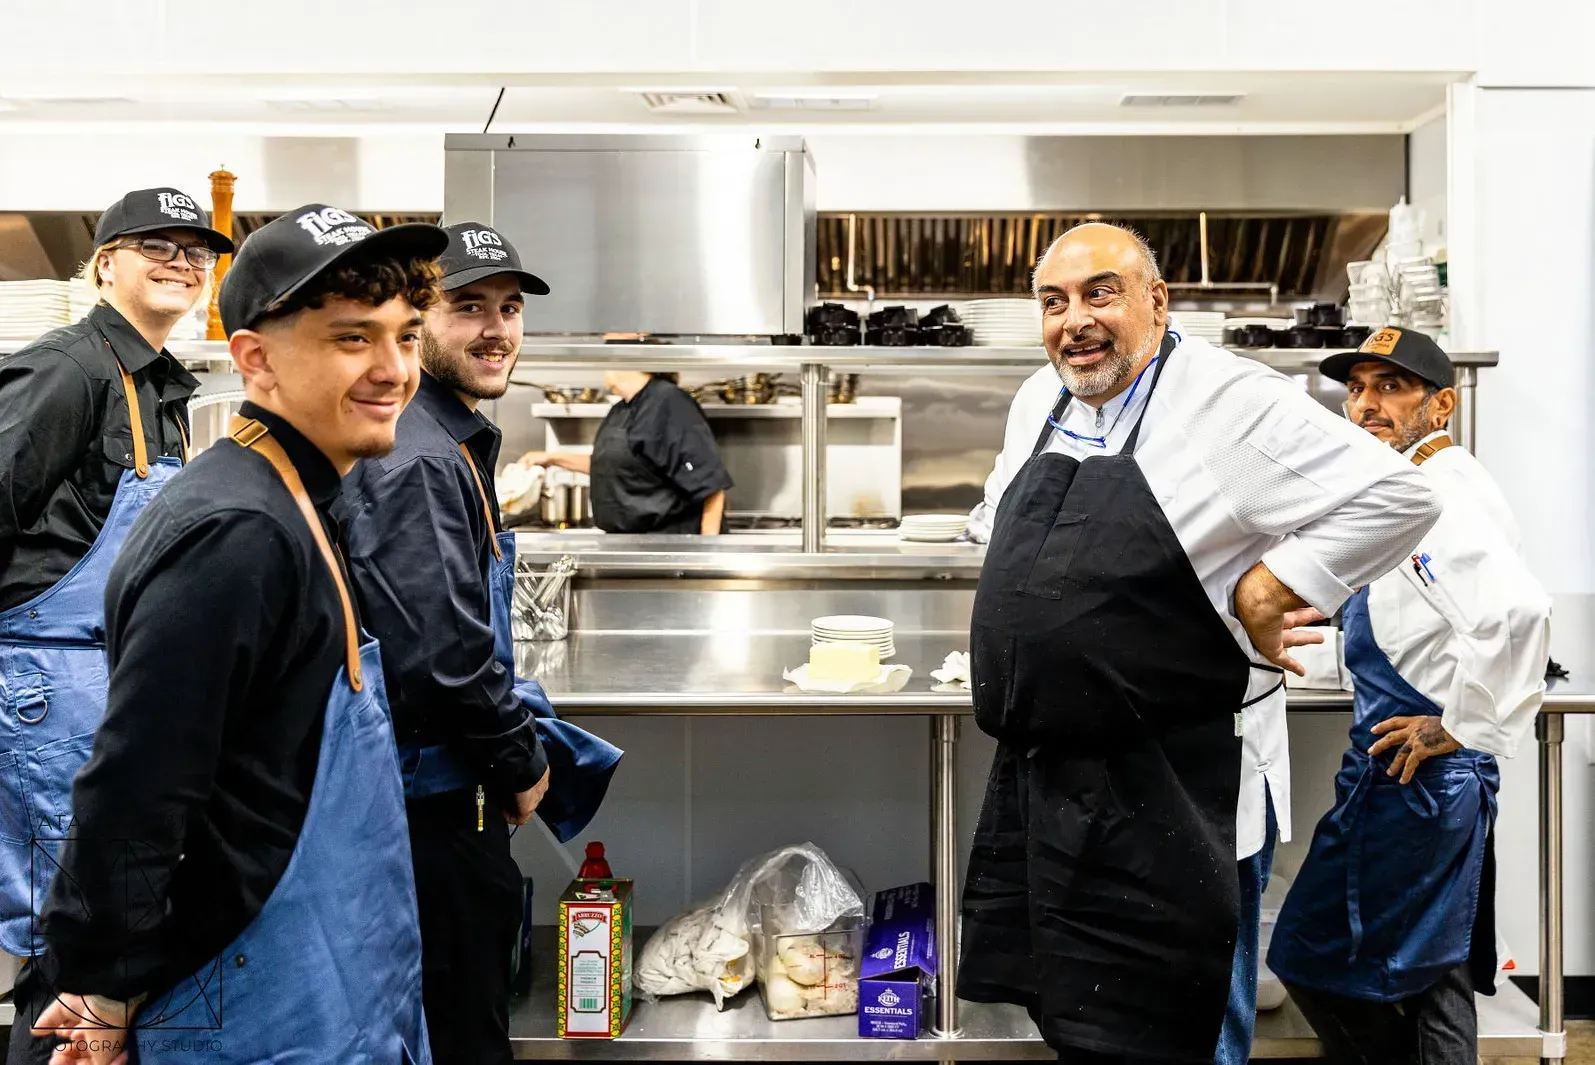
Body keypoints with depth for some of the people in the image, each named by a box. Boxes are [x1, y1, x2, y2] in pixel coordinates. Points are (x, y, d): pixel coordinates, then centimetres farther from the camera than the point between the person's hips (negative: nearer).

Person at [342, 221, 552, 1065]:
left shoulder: (451, 446, 13)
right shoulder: (419, 462, -21)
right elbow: (445, 649, -26)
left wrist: (517, 736, 13)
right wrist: (520, 764, -12)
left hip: (442, 796, 10)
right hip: (438, 804, -10)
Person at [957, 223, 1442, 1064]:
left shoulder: (1231, 402, -13)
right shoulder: (1037, 403, 10)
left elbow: (1398, 499, -16)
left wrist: (1265, 594, -17)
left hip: (1172, 801, -7)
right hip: (1038, 779, 7)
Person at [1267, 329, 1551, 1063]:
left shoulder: (1434, 497, -20)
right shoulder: (1418, 487, 12)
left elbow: (1517, 610, -36)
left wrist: (1463, 727, -24)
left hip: (1411, 777, -10)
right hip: (1430, 780, 10)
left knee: (1317, 958, 1)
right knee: (1433, 973, 17)